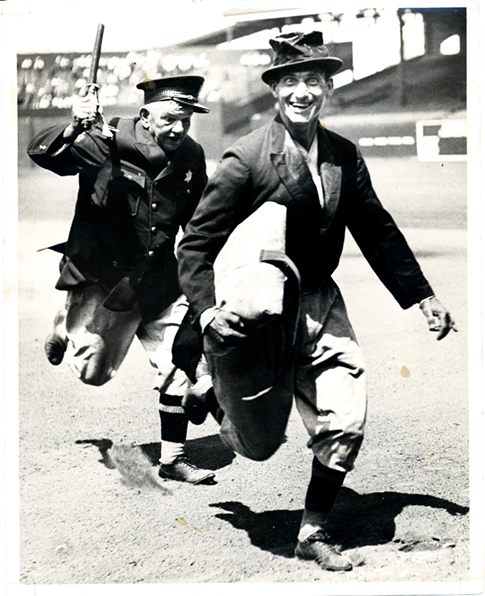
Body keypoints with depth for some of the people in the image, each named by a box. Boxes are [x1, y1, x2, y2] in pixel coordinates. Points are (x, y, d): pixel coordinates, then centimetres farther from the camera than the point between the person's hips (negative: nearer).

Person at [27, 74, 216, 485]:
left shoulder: (191, 156, -1)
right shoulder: (108, 143, -16)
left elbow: (197, 221, 15)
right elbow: (43, 155, -24)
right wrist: (74, 128, -44)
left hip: (160, 284, 4)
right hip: (101, 278, -4)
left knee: (182, 364, -2)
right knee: (93, 371, 1)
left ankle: (173, 458, 14)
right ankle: (67, 328, 36)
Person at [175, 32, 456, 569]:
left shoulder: (344, 156, 1)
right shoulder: (246, 159, -14)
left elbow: (377, 231, 12)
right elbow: (196, 244, -12)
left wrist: (422, 296, 11)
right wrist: (207, 309, -25)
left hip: (320, 304, 5)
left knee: (346, 424, -4)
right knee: (259, 443, 5)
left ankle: (314, 531, 17)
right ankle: (214, 397, 39)